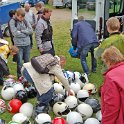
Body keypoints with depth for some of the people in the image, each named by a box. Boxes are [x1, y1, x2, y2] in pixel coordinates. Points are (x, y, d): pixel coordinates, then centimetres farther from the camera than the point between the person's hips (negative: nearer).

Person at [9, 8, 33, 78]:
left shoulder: (25, 21, 4)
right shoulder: (12, 22, -6)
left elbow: (31, 30, -4)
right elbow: (15, 33, -14)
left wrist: (21, 31, -13)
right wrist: (26, 33, -8)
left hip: (27, 44, 4)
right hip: (18, 45, -3)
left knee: (27, 61, 14)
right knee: (20, 63, -1)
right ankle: (20, 77, 11)